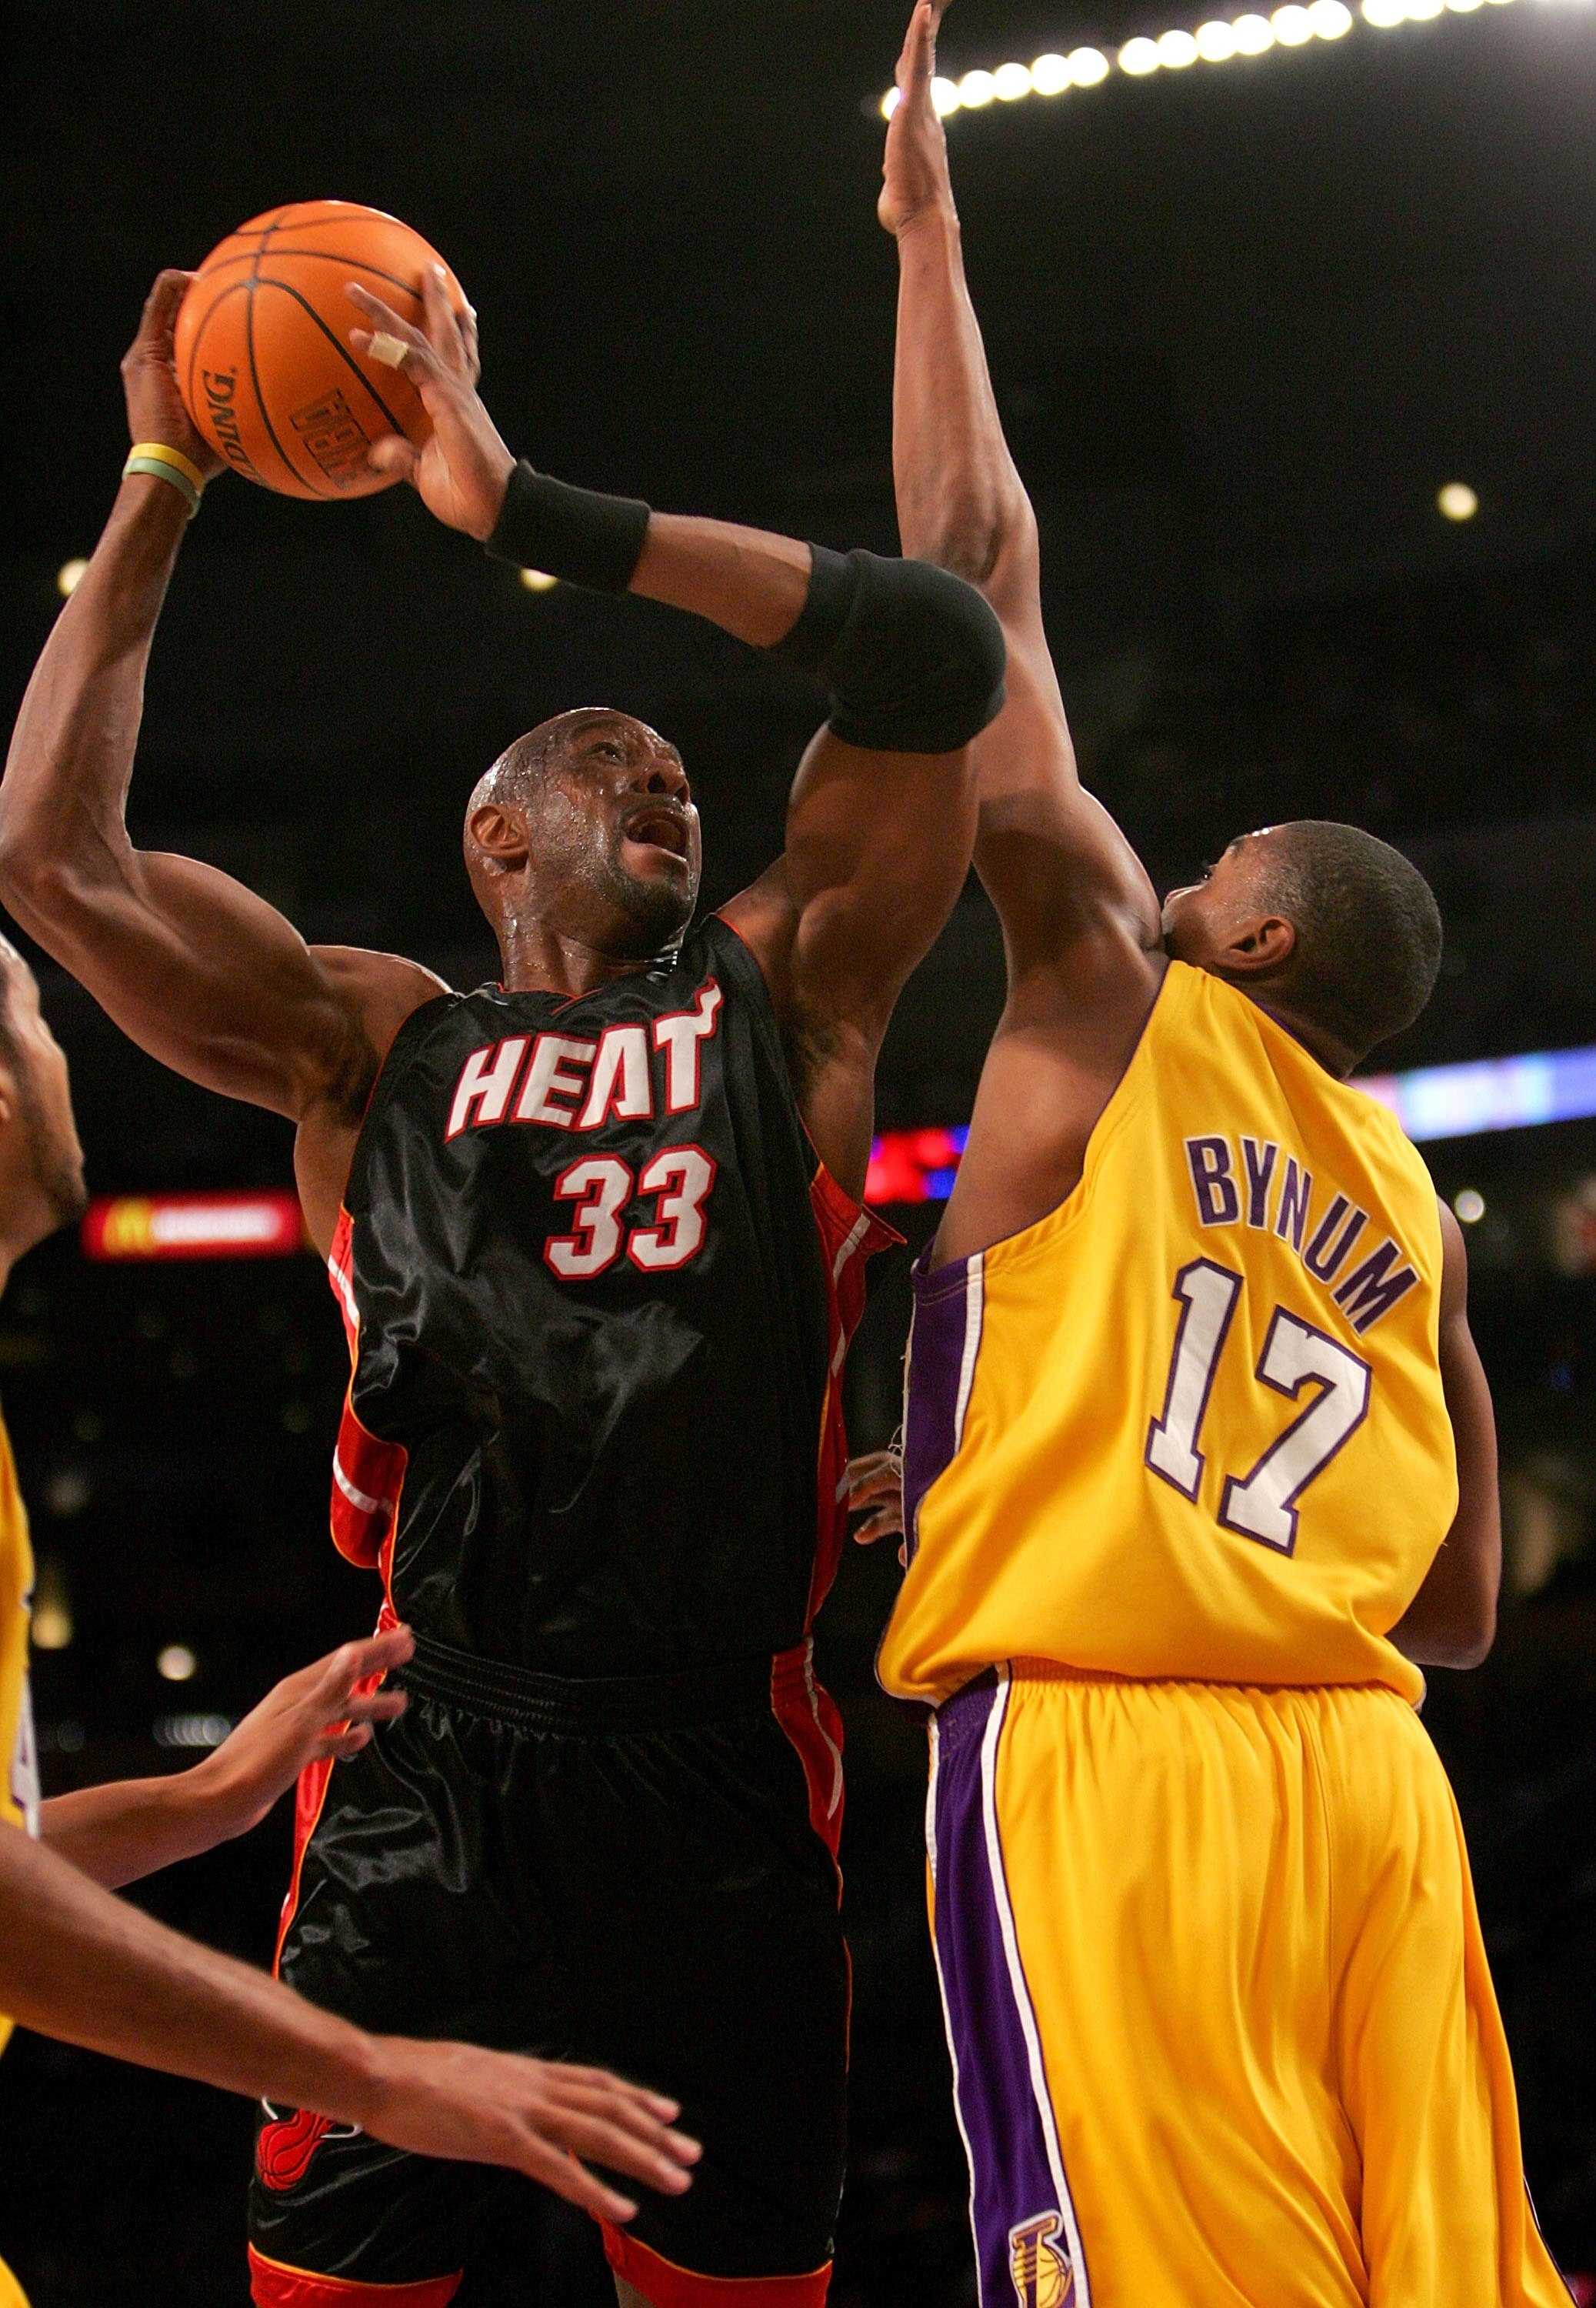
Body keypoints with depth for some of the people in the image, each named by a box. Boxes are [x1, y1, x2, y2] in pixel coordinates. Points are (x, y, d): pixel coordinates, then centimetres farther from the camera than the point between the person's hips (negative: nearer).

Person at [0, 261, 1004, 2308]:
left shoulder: (785, 1001, 14)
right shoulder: (370, 1046, 14)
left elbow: (937, 656, 3)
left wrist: (528, 509, 0)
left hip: (720, 1791, 1)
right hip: (431, 1774, -1)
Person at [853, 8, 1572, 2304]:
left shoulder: (1113, 1004, 4)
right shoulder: (1407, 1196, 19)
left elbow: (975, 562, 5)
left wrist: (927, 225, 13)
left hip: (1099, 1758, -7)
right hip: (1360, 1770, 7)